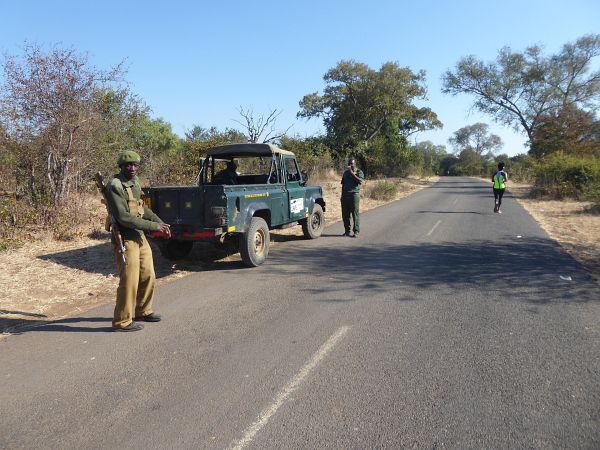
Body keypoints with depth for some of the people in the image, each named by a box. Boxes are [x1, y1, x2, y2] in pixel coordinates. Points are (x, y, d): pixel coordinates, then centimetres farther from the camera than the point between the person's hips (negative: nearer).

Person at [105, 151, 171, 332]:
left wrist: (161, 222, 9)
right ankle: (122, 321, 10)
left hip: (140, 237, 9)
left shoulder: (134, 182, 10)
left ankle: (143, 311, 34)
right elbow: (123, 217, -22)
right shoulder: (115, 186, -16)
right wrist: (153, 226, -20)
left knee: (148, 277, 16)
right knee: (129, 281, -4)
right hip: (126, 240, -9)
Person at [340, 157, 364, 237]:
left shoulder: (359, 172, 4)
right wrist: (342, 195, 16)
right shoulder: (346, 172, 20)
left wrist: (352, 173, -14)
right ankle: (347, 230, 14)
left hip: (354, 194, -5)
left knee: (355, 213, -7)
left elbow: (360, 181, -14)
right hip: (345, 195, 5)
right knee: (345, 214, 5)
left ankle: (356, 231, -5)